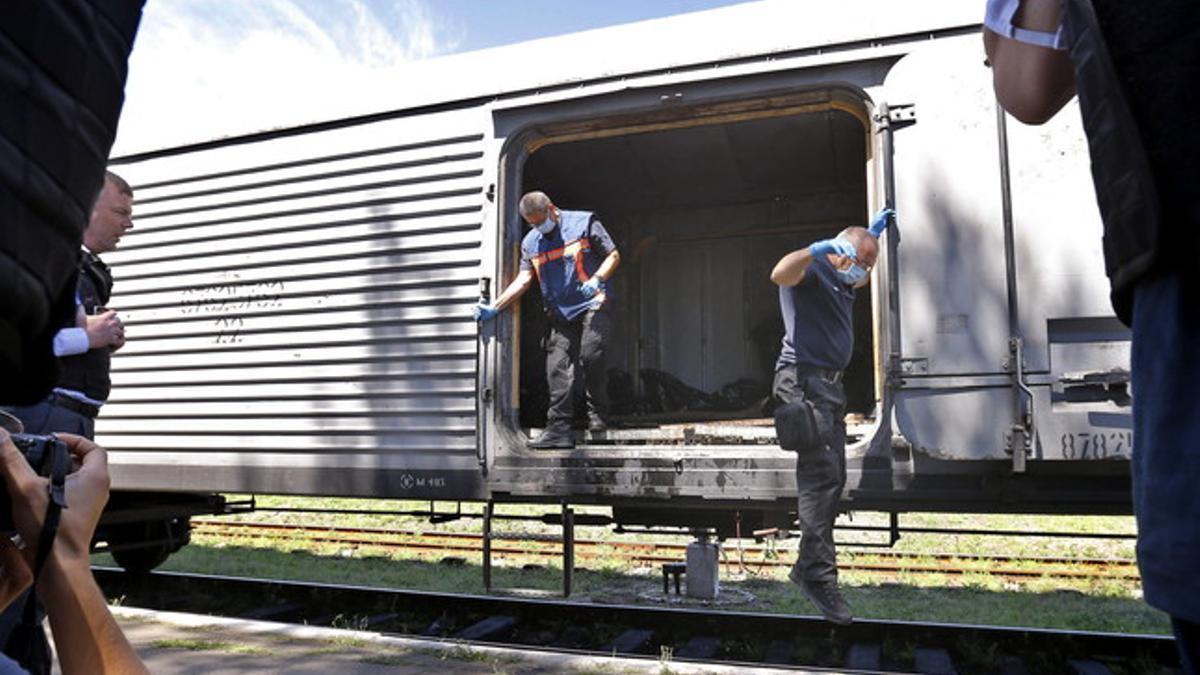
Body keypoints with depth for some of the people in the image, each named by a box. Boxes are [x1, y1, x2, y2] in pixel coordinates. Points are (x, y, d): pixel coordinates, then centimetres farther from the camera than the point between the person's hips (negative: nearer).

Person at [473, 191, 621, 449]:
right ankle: (559, 429, -7)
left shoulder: (584, 222, 2)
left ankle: (598, 415, 0)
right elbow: (523, 280, 8)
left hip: (592, 305, -4)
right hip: (560, 314, 4)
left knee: (590, 356, -19)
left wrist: (596, 280, -16)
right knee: (558, 366, -6)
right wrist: (494, 308, -4)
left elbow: (613, 256, 2)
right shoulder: (530, 242, 14)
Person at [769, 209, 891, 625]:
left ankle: (807, 567, 17)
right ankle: (818, 575, -16)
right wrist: (817, 249, -40)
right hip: (804, 381, -10)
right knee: (820, 475, -17)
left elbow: (865, 276, 45)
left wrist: (874, 232, 36)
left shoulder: (843, 282, 22)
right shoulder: (812, 270, -6)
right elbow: (780, 274, -29)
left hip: (829, 386, 10)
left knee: (833, 479, 10)